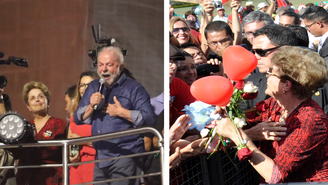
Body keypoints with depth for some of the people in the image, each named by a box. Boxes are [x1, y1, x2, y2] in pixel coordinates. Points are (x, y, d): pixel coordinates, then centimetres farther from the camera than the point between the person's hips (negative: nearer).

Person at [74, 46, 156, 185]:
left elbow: (149, 119, -11)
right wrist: (91, 106, -5)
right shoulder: (93, 87, 17)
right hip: (100, 159, 6)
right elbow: (78, 119, 13)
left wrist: (121, 112, -13)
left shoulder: (133, 88, 0)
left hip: (125, 156, -6)